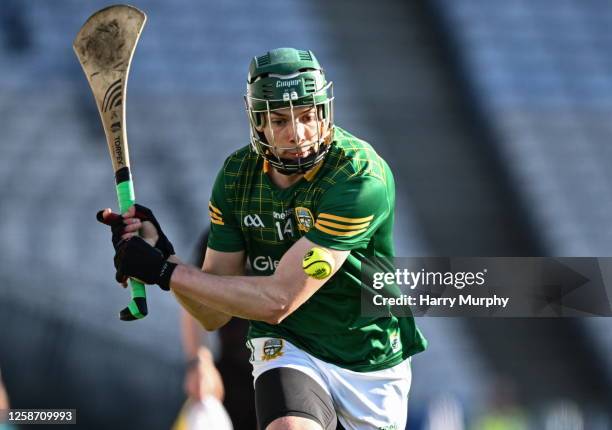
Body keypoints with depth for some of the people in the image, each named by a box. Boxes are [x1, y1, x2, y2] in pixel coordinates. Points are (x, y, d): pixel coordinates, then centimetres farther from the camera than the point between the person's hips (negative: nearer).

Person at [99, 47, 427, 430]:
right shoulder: (237, 175, -5)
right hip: (287, 347, 1)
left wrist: (164, 270, -23)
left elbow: (277, 301, -26)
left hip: (373, 364, -1)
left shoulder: (362, 176, -24)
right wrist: (160, 253, -20)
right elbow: (215, 315, -2)